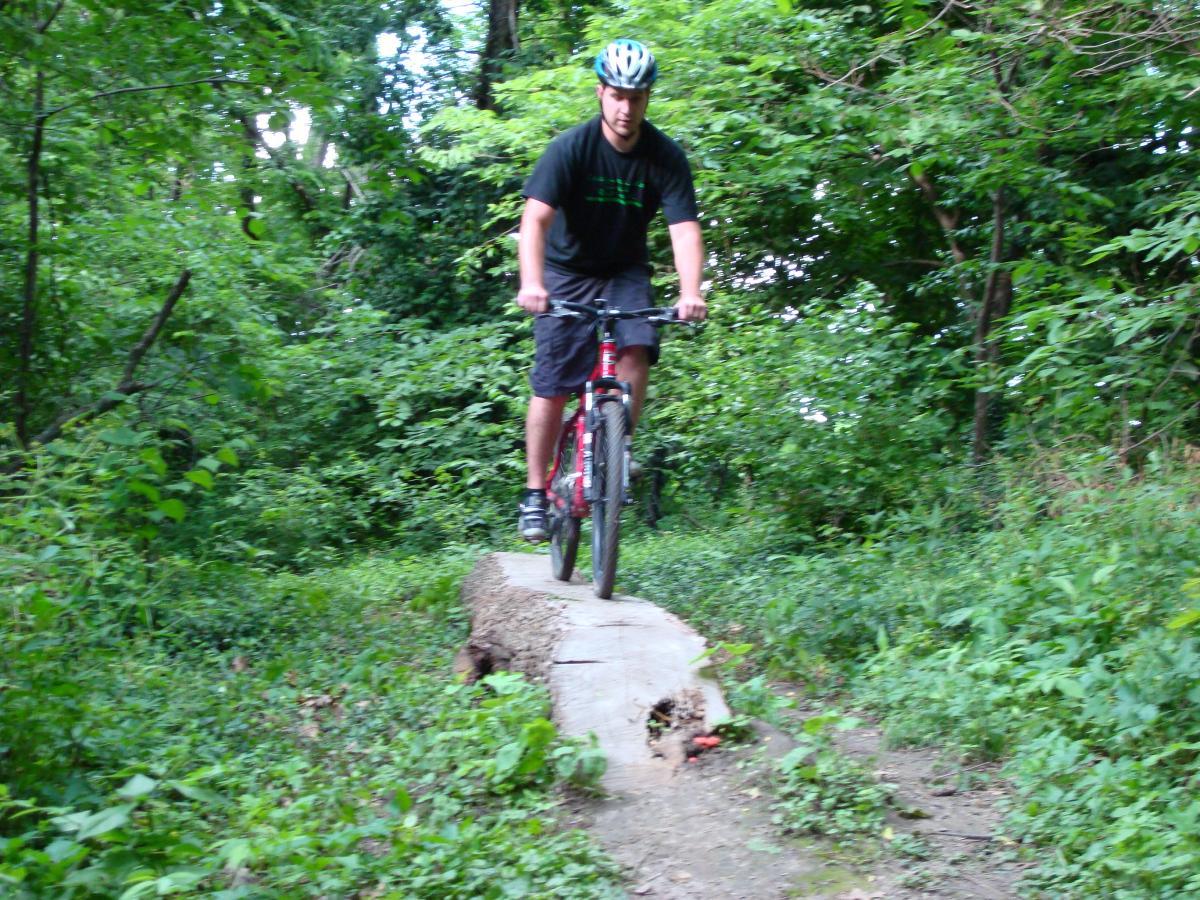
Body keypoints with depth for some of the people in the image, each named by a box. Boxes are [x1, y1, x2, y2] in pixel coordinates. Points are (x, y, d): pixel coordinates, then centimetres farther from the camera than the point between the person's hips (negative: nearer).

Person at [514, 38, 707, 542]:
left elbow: (684, 229, -22)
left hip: (626, 272, 2)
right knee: (552, 386, -7)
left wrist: (689, 293, -40)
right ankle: (535, 495, 5)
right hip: (568, 271, -2)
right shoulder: (571, 147, -20)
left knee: (636, 352, -24)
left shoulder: (665, 156, -15)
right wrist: (532, 283, -46)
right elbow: (536, 218, -29)